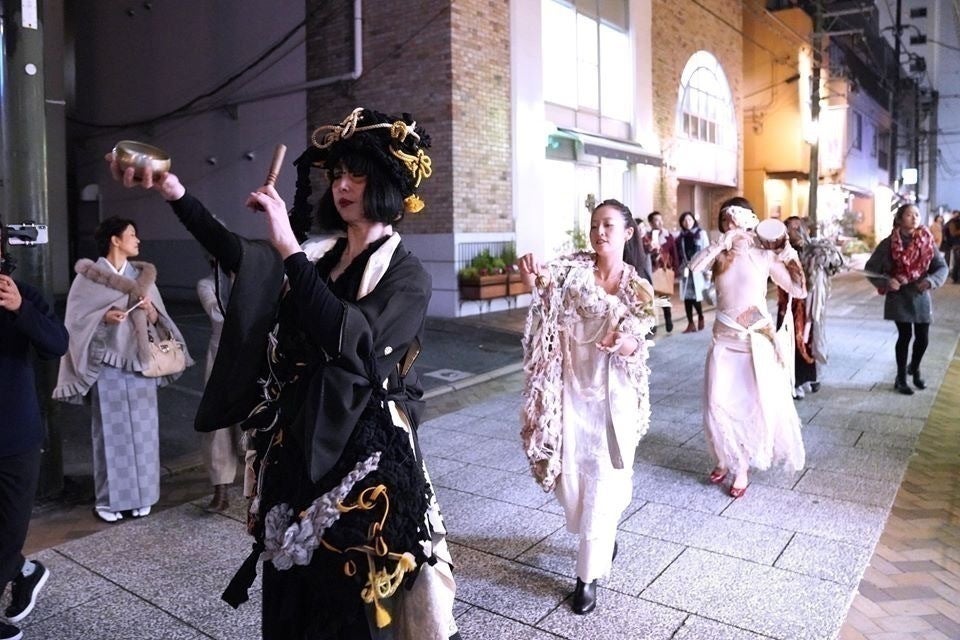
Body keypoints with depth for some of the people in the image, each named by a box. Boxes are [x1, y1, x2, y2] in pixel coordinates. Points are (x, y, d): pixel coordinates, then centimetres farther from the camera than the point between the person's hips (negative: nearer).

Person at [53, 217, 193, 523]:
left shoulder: (143, 275, 10)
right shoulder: (88, 277, -2)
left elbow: (156, 321, 11)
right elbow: (77, 319, -4)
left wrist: (150, 310, -10)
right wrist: (104, 317, -20)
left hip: (140, 362, 4)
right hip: (108, 365, -4)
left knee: (142, 428, 6)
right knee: (111, 430, 1)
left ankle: (140, 495, 18)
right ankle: (108, 499, 13)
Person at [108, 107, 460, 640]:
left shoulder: (405, 276, -8)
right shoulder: (318, 257, 8)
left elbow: (353, 341, -25)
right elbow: (237, 255, -7)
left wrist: (288, 248, -26)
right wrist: (172, 191, -18)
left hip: (365, 457, -5)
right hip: (298, 448, 6)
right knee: (298, 595, 18)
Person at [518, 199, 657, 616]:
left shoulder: (638, 288, 0)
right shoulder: (574, 268, -1)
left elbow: (636, 347, -3)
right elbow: (547, 281, -20)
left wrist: (629, 345, -26)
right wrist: (533, 278, -43)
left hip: (612, 394, 0)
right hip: (570, 389, 1)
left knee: (603, 481, 2)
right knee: (569, 476, 8)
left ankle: (589, 576, 17)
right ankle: (603, 537, 40)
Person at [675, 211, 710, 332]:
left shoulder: (701, 233, 2)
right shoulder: (681, 237, 10)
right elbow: (678, 254, 10)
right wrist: (681, 267, 3)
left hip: (698, 269, -3)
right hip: (685, 270, 3)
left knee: (696, 295, -6)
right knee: (687, 296, 0)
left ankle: (700, 318, 18)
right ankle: (691, 323, 5)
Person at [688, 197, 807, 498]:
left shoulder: (764, 256, -3)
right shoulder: (718, 256, 1)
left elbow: (799, 291, -5)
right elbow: (694, 267, -22)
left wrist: (789, 255, -11)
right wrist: (723, 242, -24)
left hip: (757, 340, -1)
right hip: (724, 340, 1)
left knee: (758, 403, 5)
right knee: (718, 405, 0)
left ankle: (742, 466, 23)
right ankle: (725, 458, 24)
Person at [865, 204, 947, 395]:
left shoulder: (927, 241, 0)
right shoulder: (888, 243, -7)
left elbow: (942, 266, 1)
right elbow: (870, 269, -4)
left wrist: (931, 280, -18)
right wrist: (886, 281, -20)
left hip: (921, 295, 3)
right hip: (899, 296, -3)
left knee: (923, 337, 6)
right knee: (905, 335, -2)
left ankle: (914, 369, 36)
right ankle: (901, 378, 16)